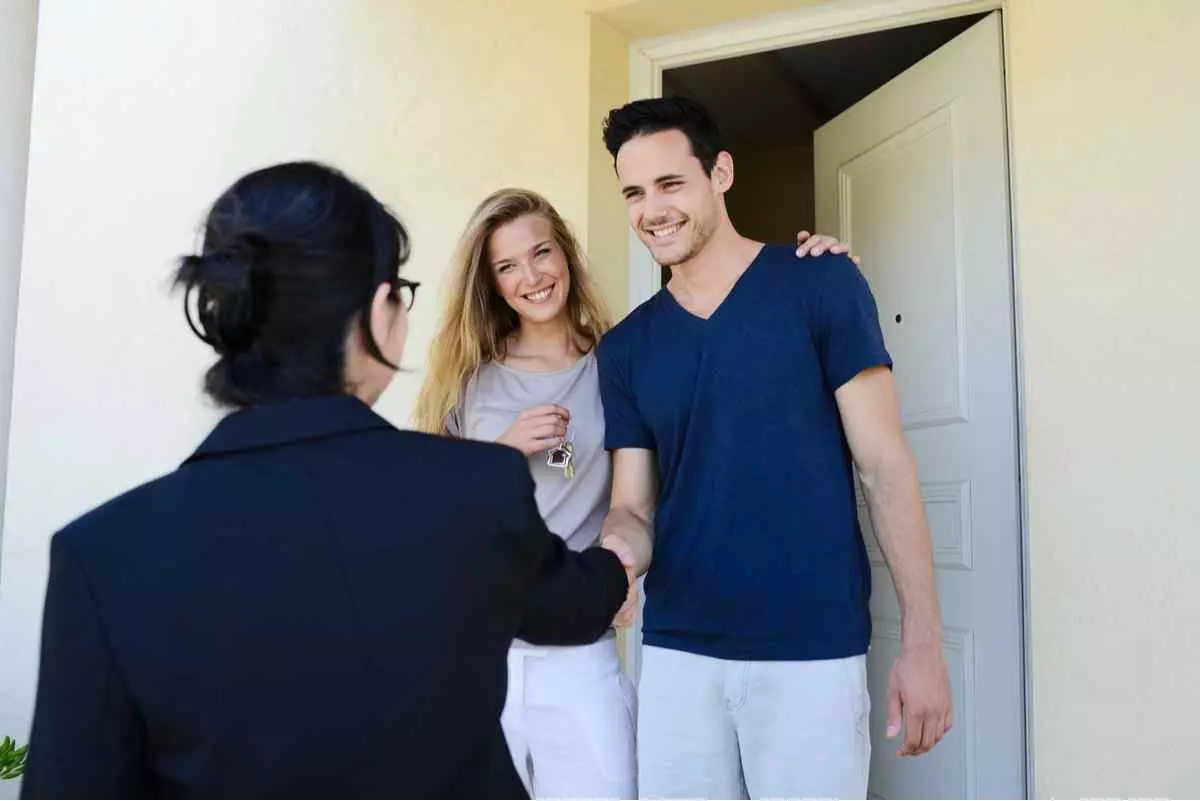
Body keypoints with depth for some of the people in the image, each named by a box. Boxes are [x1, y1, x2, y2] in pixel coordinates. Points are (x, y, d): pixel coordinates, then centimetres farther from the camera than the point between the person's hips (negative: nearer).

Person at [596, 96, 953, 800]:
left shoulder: (821, 286, -4)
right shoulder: (626, 347, 7)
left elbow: (884, 465, -5)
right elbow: (634, 508, 8)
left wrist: (924, 640, -8)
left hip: (812, 651, -3)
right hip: (675, 652, 4)